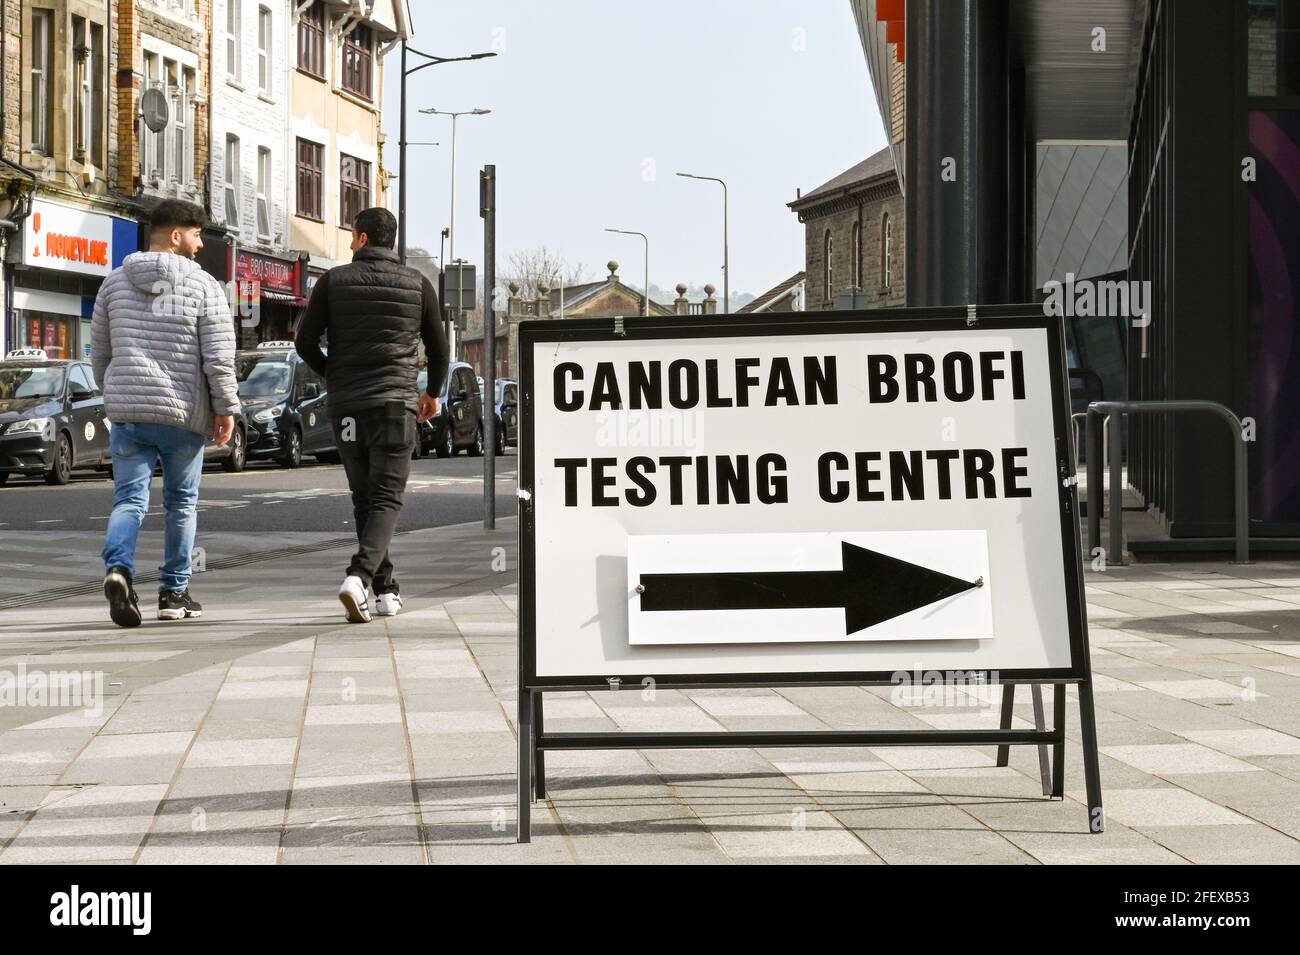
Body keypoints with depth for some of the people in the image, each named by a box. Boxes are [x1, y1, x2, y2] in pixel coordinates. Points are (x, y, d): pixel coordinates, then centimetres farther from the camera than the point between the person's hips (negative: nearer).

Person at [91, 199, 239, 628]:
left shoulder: (115, 282, 8)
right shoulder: (203, 287, -5)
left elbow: (100, 351, 14)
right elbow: (219, 356, -10)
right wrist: (226, 408, -2)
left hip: (126, 411, 3)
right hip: (183, 414, -2)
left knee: (129, 498, 2)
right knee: (181, 502, 12)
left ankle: (118, 568, -24)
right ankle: (174, 592, 17)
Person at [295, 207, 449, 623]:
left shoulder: (334, 281, 3)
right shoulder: (418, 285, 5)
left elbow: (305, 341, 2)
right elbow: (438, 348, 11)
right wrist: (433, 393, 28)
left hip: (345, 405, 1)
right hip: (395, 402, -1)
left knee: (364, 499, 14)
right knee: (386, 499, -3)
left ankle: (386, 589, 14)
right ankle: (359, 576, -26)